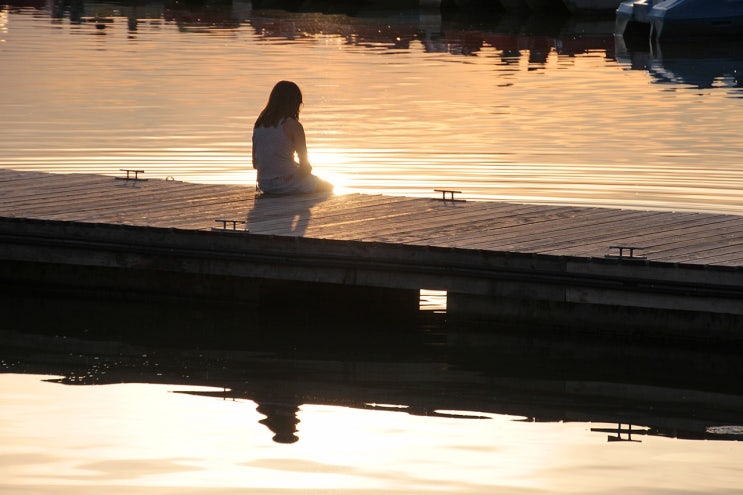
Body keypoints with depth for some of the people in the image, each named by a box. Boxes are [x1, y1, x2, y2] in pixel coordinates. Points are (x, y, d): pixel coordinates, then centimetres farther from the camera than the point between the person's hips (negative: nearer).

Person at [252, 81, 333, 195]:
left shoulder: (258, 124, 4)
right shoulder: (293, 125, -14)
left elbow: (255, 163, 10)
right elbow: (305, 165, -11)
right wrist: (306, 170, 11)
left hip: (264, 186, 6)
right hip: (288, 184, -6)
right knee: (328, 187, 22)